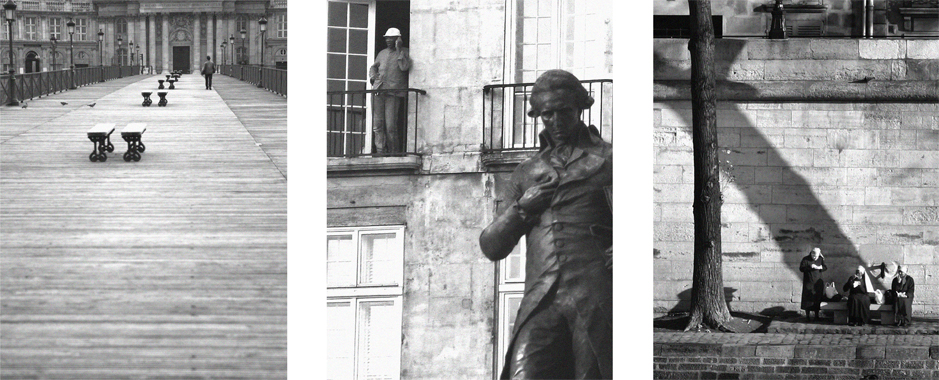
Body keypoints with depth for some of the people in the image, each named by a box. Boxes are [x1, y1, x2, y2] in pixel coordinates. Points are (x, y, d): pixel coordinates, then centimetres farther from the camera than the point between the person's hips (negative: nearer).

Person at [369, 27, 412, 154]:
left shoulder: (404, 52, 9)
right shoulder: (382, 53, 24)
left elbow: (404, 67, -8)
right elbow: (373, 67, 36)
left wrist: (398, 49, -6)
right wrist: (373, 76, 15)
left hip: (394, 93, -5)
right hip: (378, 91, 5)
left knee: (391, 126, -9)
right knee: (377, 124, -3)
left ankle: (393, 152, 1)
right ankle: (380, 151, -2)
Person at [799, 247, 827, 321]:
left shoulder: (821, 259, 4)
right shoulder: (806, 259, -7)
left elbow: (825, 267, 7)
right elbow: (801, 268, -14)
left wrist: (819, 268, -14)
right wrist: (810, 267, -26)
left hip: (818, 283, 3)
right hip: (808, 283, -3)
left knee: (818, 299, 6)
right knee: (808, 299, -3)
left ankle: (817, 315, 16)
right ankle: (808, 315, 6)